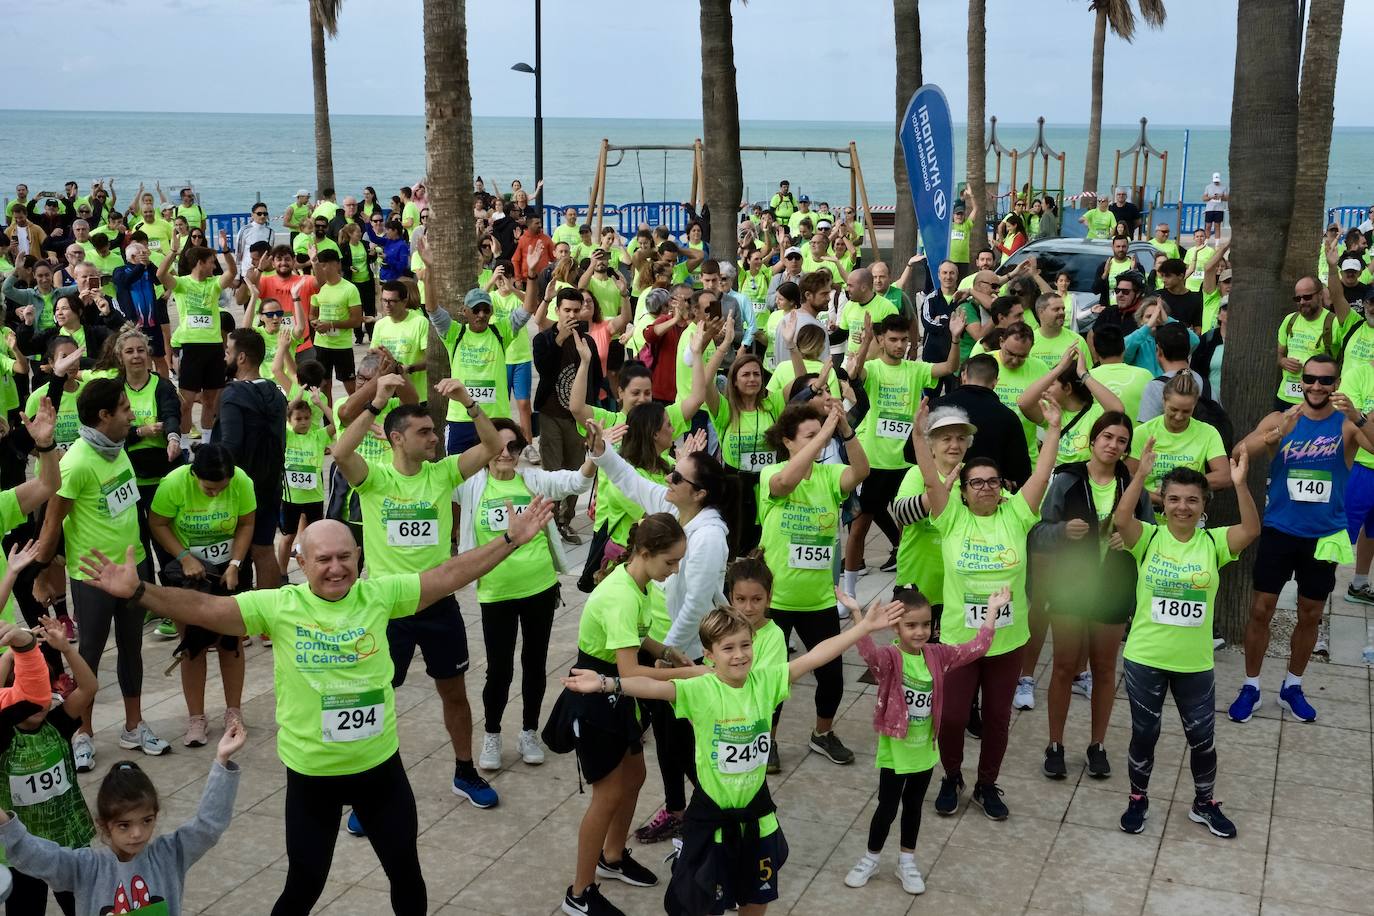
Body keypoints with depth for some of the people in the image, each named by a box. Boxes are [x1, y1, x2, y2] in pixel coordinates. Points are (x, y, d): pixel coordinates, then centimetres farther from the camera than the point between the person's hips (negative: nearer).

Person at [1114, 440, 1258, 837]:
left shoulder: (1213, 542, -4)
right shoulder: (1148, 538, -8)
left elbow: (1251, 529, -21)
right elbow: (1121, 518, -27)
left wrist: (1240, 485, -33)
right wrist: (1140, 474, -35)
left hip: (1195, 663, 1)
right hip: (1144, 659, -1)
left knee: (1202, 738, 14)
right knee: (1144, 734, 13)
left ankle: (1204, 804, 36)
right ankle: (1138, 799, 33)